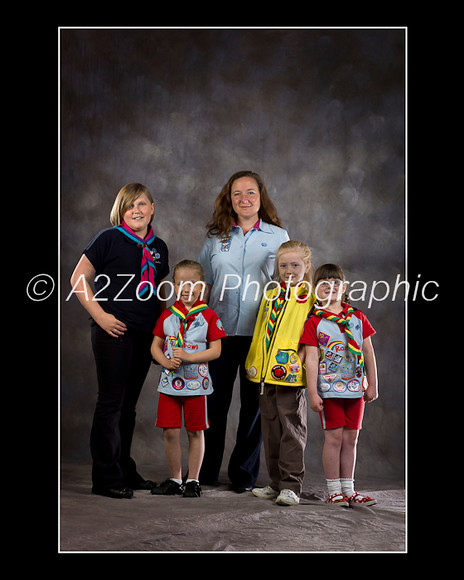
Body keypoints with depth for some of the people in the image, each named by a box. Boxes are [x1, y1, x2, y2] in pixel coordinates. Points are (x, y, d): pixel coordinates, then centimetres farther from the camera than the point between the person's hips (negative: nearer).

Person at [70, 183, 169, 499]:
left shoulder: (159, 247, 13)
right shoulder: (109, 238, -4)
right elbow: (79, 279, -6)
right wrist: (100, 315, -13)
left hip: (145, 333, 6)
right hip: (114, 331, -6)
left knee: (129, 403, 13)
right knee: (112, 401, -5)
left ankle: (125, 470, 23)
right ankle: (106, 478, 1)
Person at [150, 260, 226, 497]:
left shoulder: (208, 316, -3)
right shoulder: (167, 315, 6)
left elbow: (215, 350, -7)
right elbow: (155, 346, 9)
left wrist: (188, 357, -18)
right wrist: (166, 361, -11)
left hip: (196, 383, -2)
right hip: (169, 382, 3)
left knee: (195, 432, 5)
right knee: (170, 432, 3)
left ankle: (193, 480, 15)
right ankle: (175, 479, 17)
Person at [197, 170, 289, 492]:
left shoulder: (278, 237, 7)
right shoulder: (217, 238, 10)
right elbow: (203, 285, 13)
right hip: (220, 332, 1)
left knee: (254, 403, 5)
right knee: (214, 401, 4)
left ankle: (245, 472, 17)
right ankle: (205, 471, 17)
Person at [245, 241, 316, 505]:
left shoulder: (310, 298, -2)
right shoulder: (270, 296, 16)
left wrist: (299, 361, -17)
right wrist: (252, 362, 18)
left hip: (291, 375, -6)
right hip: (266, 374, 7)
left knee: (292, 429, -3)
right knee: (271, 429, 11)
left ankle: (291, 486, 1)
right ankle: (277, 483, 20)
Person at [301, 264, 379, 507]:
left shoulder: (357, 317, 7)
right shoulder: (314, 322, -3)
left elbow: (368, 352, 10)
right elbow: (311, 359, -7)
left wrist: (372, 385, 7)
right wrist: (312, 393, -12)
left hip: (355, 388, 4)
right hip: (330, 389, -3)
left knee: (350, 439, 8)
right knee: (334, 437, -2)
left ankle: (348, 490, 16)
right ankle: (334, 491, 6)